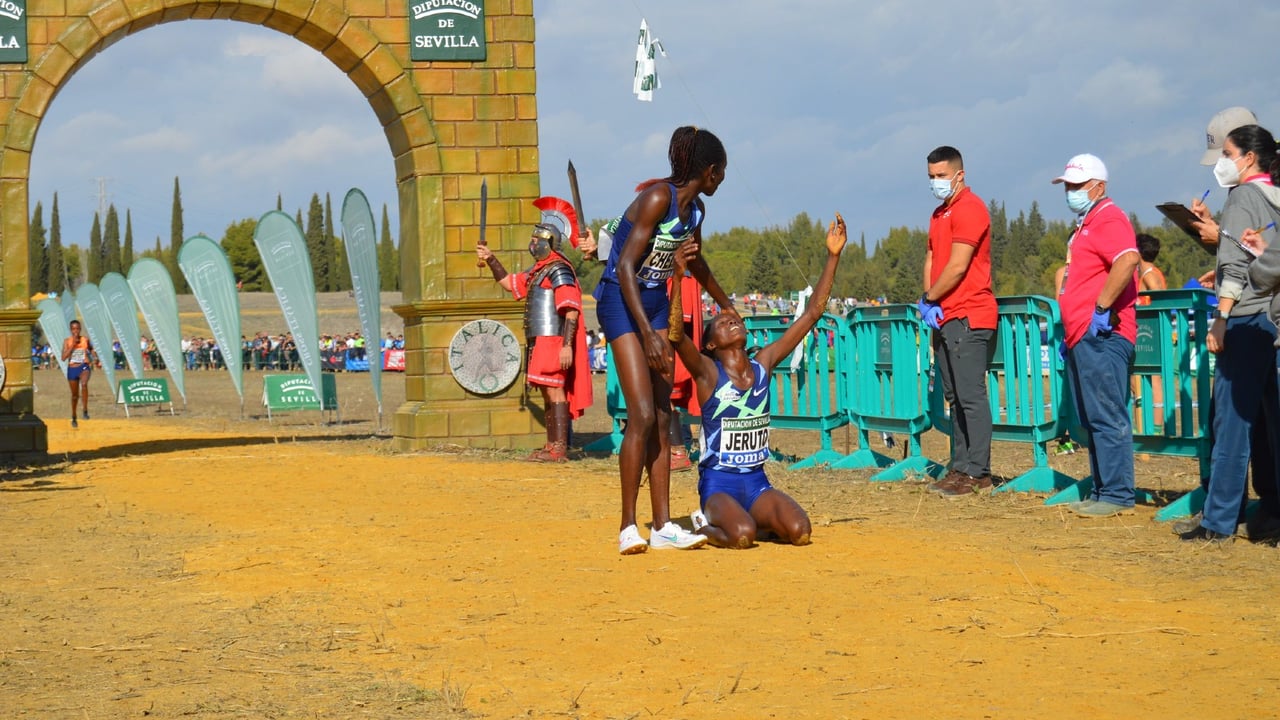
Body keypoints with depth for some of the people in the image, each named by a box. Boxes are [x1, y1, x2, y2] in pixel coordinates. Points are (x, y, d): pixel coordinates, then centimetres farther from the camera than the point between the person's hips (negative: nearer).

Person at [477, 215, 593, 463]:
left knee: (554, 389, -12)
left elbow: (571, 310, -19)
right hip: (540, 341, 10)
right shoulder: (538, 271, 19)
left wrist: (567, 345, -26)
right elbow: (509, 283, 32)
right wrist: (491, 260, 21)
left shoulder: (558, 269, -12)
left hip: (554, 341, -10)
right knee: (548, 391, 12)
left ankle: (559, 449, -14)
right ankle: (552, 446, 18)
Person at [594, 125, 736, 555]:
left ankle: (662, 526, 5)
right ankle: (628, 527, -8)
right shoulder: (658, 198, -18)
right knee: (642, 416, -15)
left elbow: (696, 263, 27)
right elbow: (625, 267, -23)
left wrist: (727, 306, 40)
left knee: (662, 419, 4)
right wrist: (648, 334, -29)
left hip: (657, 303, 8)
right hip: (621, 301, -8)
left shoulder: (695, 208, 7)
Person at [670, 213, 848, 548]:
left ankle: (758, 520, 12)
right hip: (718, 482, -4)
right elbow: (675, 335, -26)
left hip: (757, 482, 4)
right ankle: (705, 524, 3)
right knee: (741, 536, -32)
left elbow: (811, 314, 5)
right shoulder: (707, 371, -6)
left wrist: (832, 256, 2)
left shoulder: (763, 364, 5)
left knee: (799, 531, -22)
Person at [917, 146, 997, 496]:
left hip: (968, 318, -10)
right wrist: (927, 300, 2)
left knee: (971, 396, -10)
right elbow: (931, 259, 20)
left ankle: (978, 473, -10)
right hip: (944, 318, 10)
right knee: (955, 397, 11)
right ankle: (960, 467, 15)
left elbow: (957, 267, -15)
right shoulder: (940, 214, 20)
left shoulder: (969, 208, -10)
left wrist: (929, 298, -5)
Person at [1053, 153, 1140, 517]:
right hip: (1082, 338, 11)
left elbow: (1127, 259, -28)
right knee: (1091, 420, 13)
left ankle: (1118, 495, -10)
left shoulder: (1108, 218, -9)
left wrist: (1101, 309, -26)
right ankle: (1102, 491, 18)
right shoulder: (1085, 225, 23)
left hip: (1101, 335, -11)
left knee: (1107, 418, -11)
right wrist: (1071, 334, 26)